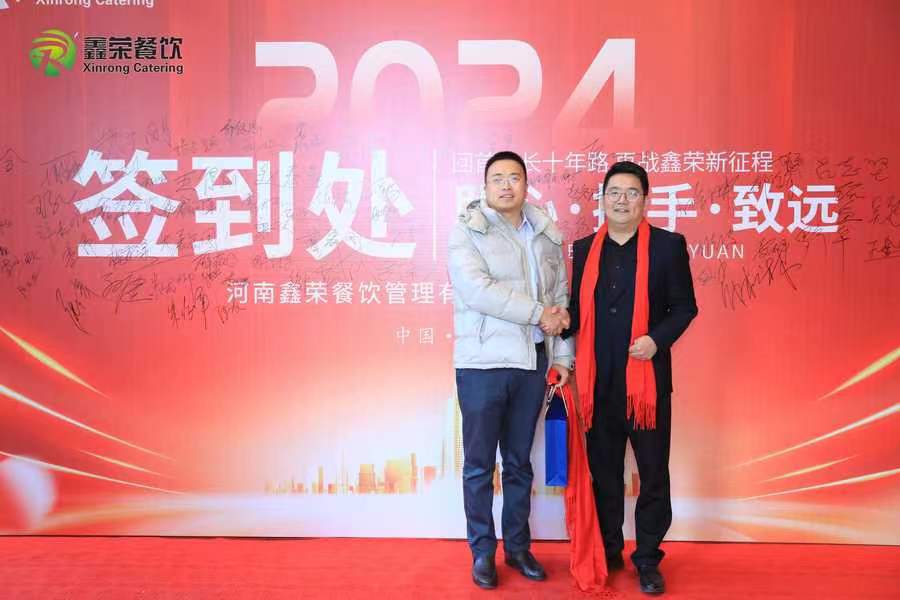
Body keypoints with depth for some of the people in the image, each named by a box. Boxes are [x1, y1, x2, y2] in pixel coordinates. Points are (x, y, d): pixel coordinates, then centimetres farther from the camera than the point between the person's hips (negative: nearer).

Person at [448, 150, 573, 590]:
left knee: (519, 462, 14)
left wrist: (562, 357, 3)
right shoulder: (466, 231, -4)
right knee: (479, 464, 5)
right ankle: (482, 551, 20)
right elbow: (477, 290, -18)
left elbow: (562, 298, 10)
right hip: (483, 363, -4)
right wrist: (538, 313, -15)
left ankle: (518, 546, 28)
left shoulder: (547, 234, 10)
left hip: (533, 362, 4)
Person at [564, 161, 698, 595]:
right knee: (603, 473, 14)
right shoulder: (584, 249, 9)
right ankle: (608, 552, 29)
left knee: (653, 474, 7)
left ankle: (648, 560, 22)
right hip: (598, 381, 3)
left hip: (647, 378, -3)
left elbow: (685, 307, 0)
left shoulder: (668, 245, -1)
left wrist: (658, 338, -16)